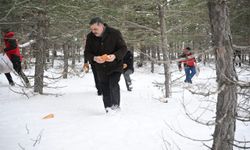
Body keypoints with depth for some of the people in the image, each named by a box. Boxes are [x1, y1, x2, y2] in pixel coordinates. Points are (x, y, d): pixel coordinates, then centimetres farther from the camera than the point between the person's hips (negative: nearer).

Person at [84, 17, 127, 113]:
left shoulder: (115, 33, -14)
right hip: (101, 69, 4)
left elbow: (123, 48, -10)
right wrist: (94, 58, -23)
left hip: (115, 66, -3)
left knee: (113, 84, -22)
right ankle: (108, 110, 19)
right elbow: (87, 53, -1)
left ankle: (116, 106, -9)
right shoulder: (90, 37, -5)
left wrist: (115, 56, -29)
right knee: (105, 90, 7)